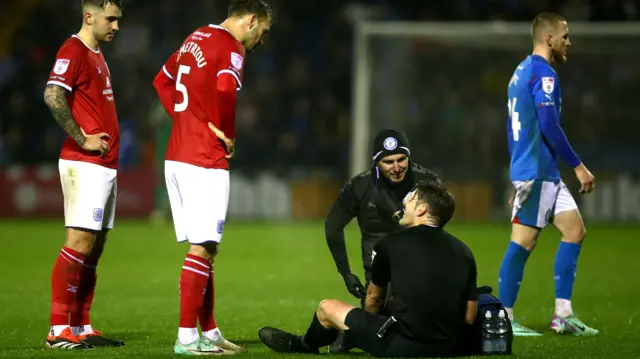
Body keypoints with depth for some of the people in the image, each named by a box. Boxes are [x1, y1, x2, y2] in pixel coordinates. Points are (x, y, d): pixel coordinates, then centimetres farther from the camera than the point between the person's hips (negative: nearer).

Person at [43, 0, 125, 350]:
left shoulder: (97, 55, 19)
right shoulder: (73, 51, -11)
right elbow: (53, 97, -24)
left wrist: (109, 139, 13)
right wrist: (82, 140, -19)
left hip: (106, 164, 10)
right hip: (85, 164, -10)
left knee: (94, 247, 9)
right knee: (80, 243, -12)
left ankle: (82, 327, 12)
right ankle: (59, 330, -10)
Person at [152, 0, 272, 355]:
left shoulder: (197, 38, 15)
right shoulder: (231, 49, -11)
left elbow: (163, 80, 25)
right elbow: (224, 94, -28)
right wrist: (227, 136, -12)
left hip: (177, 156, 9)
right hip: (205, 162, -9)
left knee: (204, 247, 14)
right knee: (202, 248, -5)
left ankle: (209, 332, 19)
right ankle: (187, 337, -5)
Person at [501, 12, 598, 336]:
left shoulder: (521, 72, 18)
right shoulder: (543, 74, -12)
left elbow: (512, 128, 22)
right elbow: (549, 126, -20)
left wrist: (520, 177, 25)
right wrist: (578, 166, -16)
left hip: (544, 174, 10)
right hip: (536, 172, -10)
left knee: (575, 230, 7)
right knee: (524, 240, -7)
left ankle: (563, 315, 5)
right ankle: (503, 320, -4)